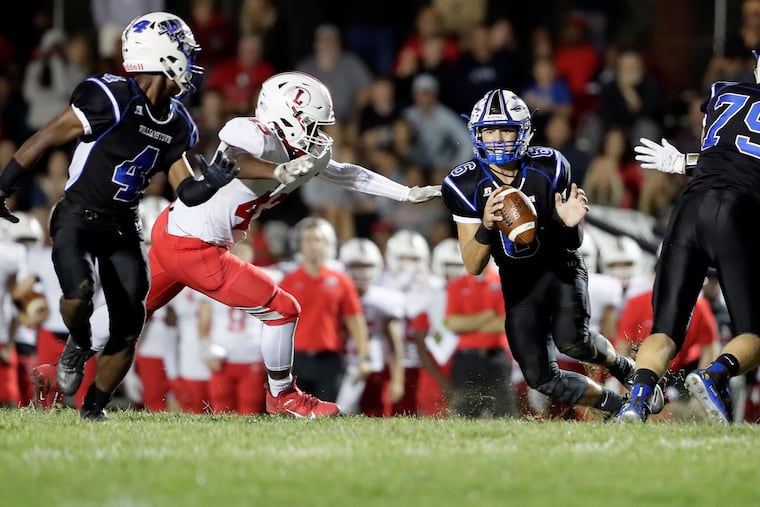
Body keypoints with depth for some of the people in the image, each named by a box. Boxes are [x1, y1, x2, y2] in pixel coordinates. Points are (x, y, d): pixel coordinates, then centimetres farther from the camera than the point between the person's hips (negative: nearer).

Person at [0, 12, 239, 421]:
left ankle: (94, 408, 15)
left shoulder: (176, 123, 4)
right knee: (79, 295, -29)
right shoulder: (112, 98, -18)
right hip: (77, 218, -6)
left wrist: (211, 183, -18)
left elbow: (186, 191, 5)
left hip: (121, 227, 6)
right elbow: (47, 138, -12)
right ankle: (78, 345, 7)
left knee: (129, 324, -2)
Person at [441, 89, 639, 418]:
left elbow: (573, 244, -5)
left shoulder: (549, 167, -16)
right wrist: (486, 227, -36)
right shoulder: (465, 185, -15)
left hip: (560, 268, -2)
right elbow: (473, 267, -16)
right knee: (541, 378, -7)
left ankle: (622, 367, 2)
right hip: (518, 283, 2)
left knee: (571, 340, -30)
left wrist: (571, 224, -30)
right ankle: (619, 406, 16)